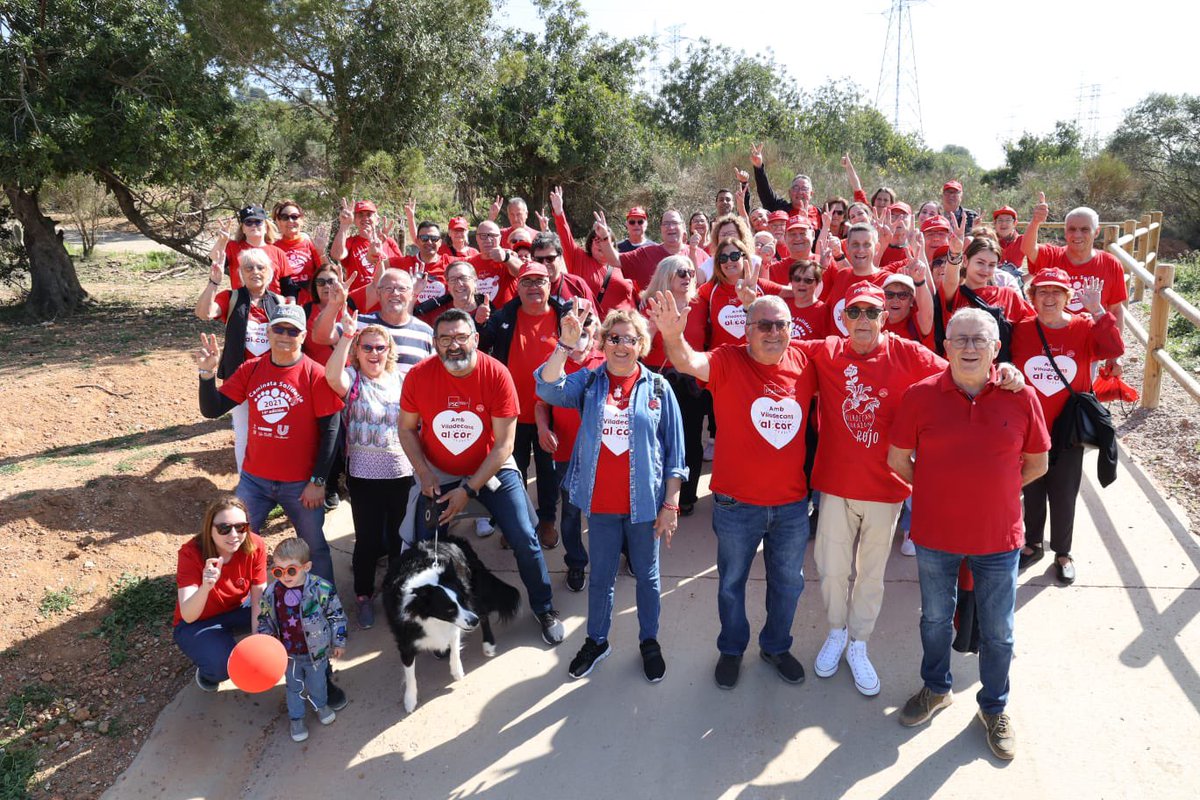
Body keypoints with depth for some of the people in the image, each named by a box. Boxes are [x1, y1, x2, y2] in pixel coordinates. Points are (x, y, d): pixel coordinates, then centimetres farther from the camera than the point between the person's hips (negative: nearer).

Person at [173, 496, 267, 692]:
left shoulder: (255, 546, -22)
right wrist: (205, 587, -56)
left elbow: (259, 601, -16)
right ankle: (207, 673, 6)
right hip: (197, 624, -3)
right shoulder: (191, 553, -29)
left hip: (239, 610, 3)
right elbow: (187, 616, -37)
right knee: (224, 664, -33)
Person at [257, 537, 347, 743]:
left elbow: (337, 615, -12)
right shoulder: (271, 592, -17)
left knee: (317, 684, 24)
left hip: (316, 651, -1)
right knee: (294, 687, 23)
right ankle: (296, 718, 47)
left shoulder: (322, 589, -25)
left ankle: (321, 705, 54)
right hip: (288, 655, 1)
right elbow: (264, 618, 0)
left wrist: (339, 642, -6)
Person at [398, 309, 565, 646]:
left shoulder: (496, 374, -21)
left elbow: (504, 444, -18)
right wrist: (424, 474, -13)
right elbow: (407, 429, -1)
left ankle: (545, 610, 17)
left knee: (524, 539, -8)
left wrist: (469, 489, -20)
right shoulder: (418, 376, -16)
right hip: (438, 474, 2)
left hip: (492, 468, -1)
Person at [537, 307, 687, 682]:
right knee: (601, 576, 16)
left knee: (646, 574, 15)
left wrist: (671, 504, -5)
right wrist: (566, 343, -29)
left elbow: (674, 452, -2)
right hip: (600, 503, 1)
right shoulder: (588, 382, 1)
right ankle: (596, 641, 34)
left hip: (644, 503, -1)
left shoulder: (658, 388, -3)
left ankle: (649, 641, 35)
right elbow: (549, 388, -19)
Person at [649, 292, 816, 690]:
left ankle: (776, 646, 45)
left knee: (788, 581, 21)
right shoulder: (728, 362, -13)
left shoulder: (803, 364, -3)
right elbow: (690, 362, -34)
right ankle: (731, 649, 41)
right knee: (732, 582, 16)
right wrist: (673, 337, -53)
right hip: (737, 503, -3)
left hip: (792, 503, 3)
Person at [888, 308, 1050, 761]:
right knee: (935, 618, 19)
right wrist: (937, 492, 2)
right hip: (935, 535, 0)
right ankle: (936, 689, 44)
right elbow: (897, 459, 0)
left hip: (998, 537, 0)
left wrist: (990, 492, 4)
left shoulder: (1021, 397, -8)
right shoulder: (921, 395, -10)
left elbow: (1037, 464, 4)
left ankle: (994, 707, 38)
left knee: (997, 632, 14)